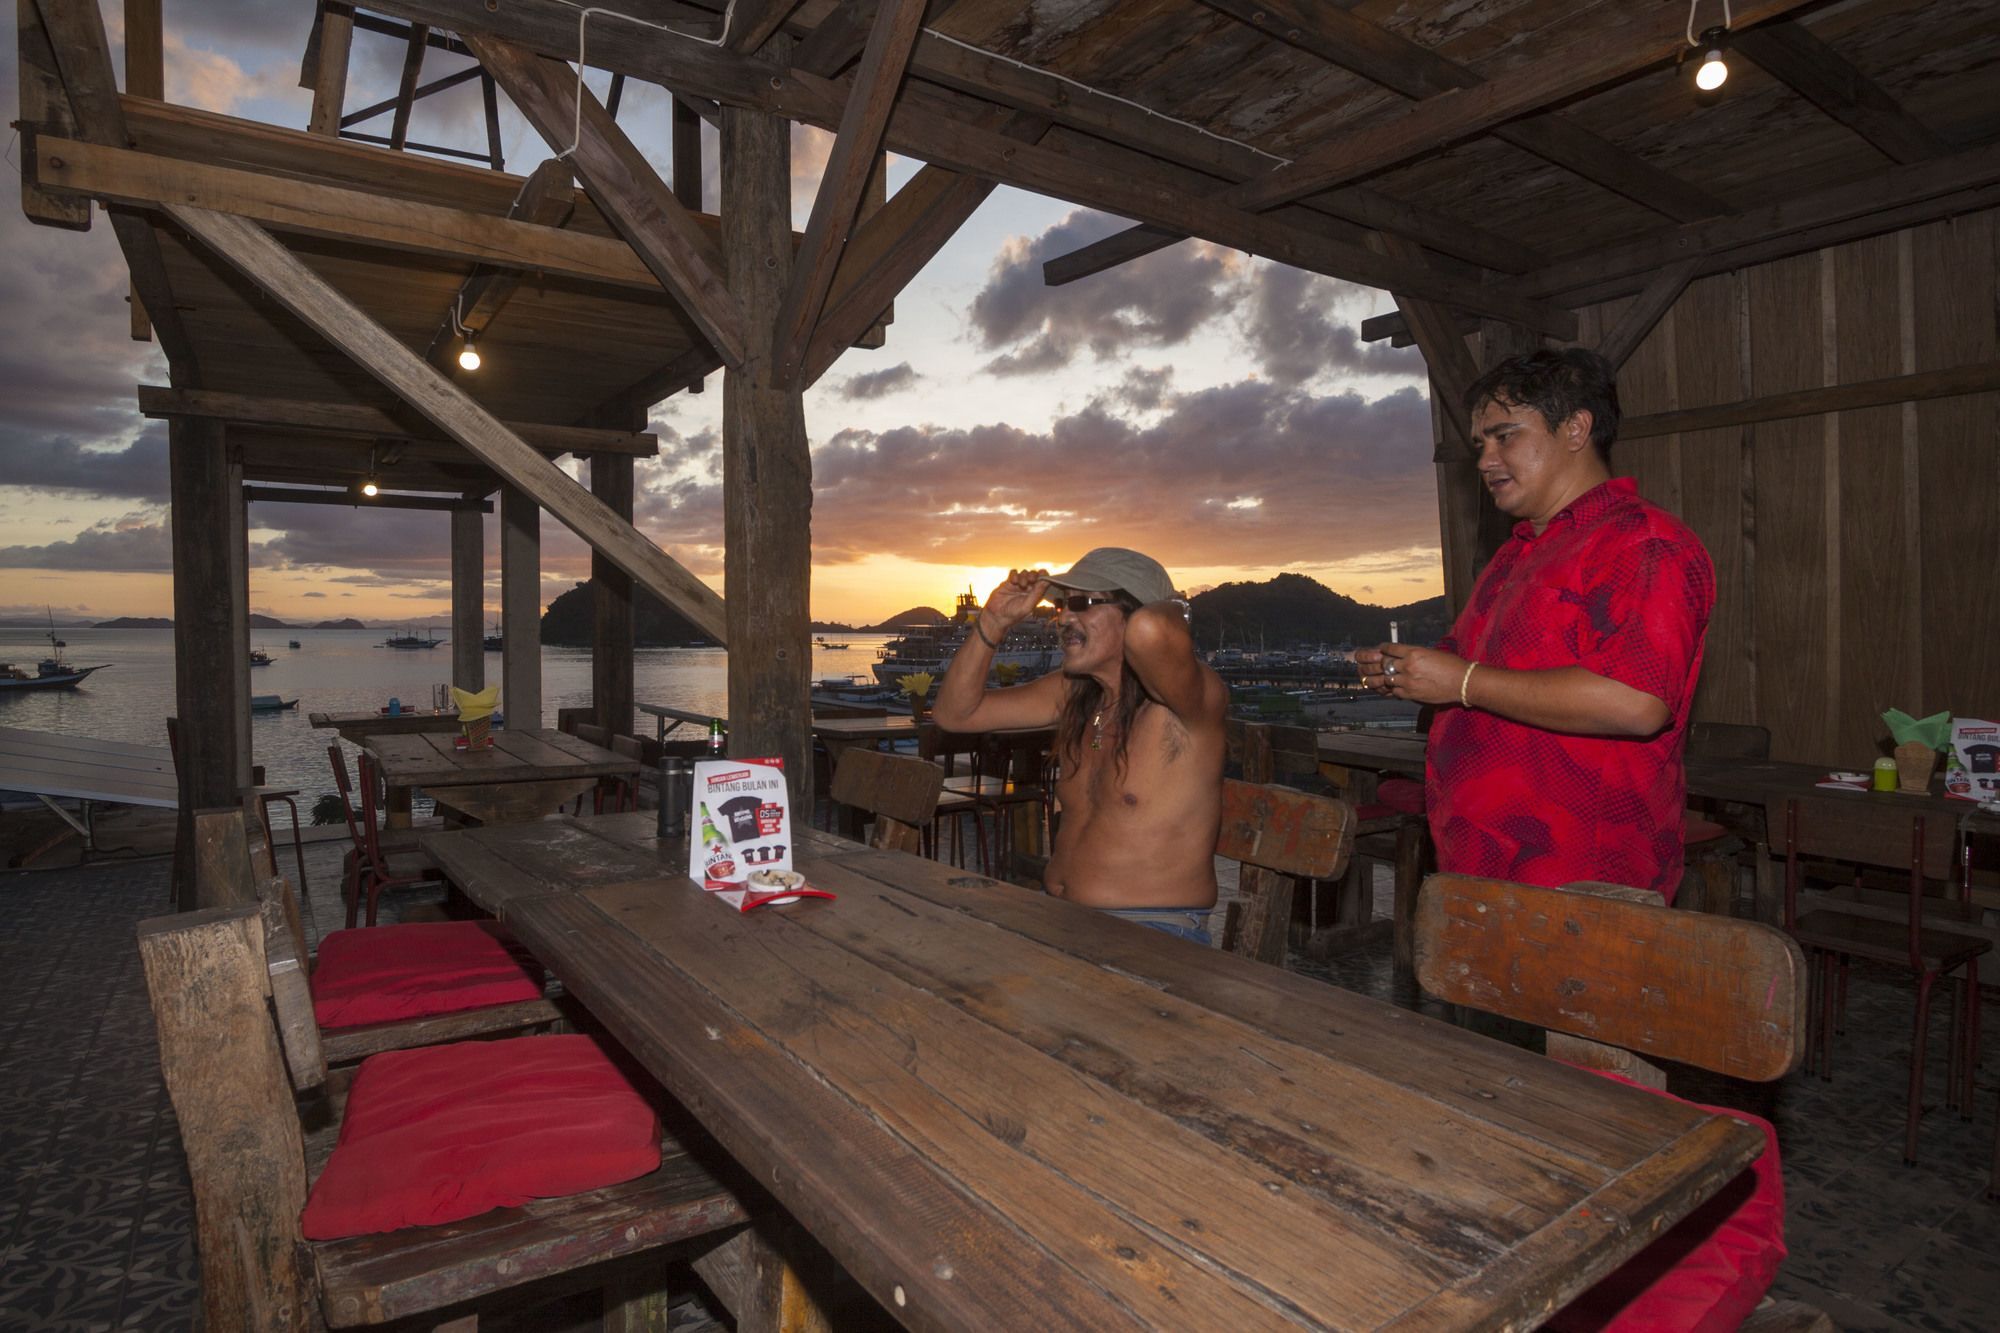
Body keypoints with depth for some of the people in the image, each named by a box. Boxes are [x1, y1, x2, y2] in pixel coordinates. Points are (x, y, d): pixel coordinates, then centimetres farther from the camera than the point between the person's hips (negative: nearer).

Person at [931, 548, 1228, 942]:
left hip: (1149, 936, -6)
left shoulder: (1192, 698, -16)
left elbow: (1149, 630, -41)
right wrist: (994, 621, 0)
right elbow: (955, 713, 10)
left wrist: (1170, 609, -17)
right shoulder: (1071, 693, 6)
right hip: (1053, 916, 7)